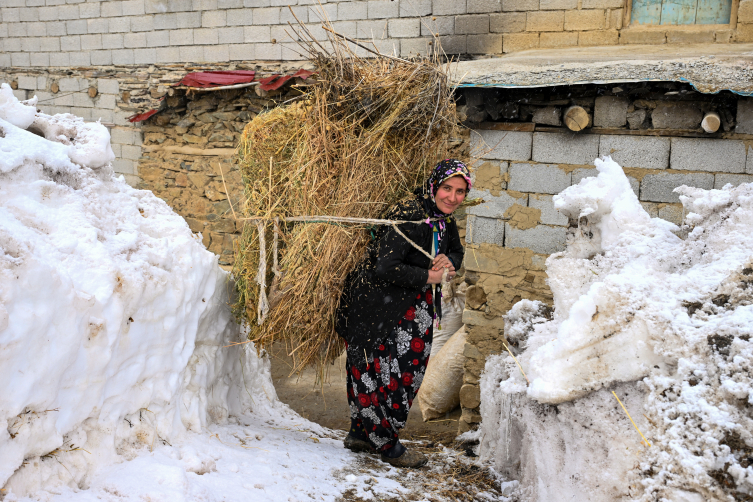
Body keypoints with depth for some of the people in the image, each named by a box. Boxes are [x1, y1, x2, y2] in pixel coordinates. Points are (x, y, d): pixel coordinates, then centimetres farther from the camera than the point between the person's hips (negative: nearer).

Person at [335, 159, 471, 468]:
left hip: (410, 308, 9)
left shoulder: (444, 219, 2)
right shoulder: (410, 217, -25)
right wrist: (428, 277, -21)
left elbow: (457, 253, 18)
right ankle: (387, 445, 14)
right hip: (379, 307, -9)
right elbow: (385, 268, -31)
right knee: (387, 373, -2)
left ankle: (361, 433, 32)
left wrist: (448, 262, -6)